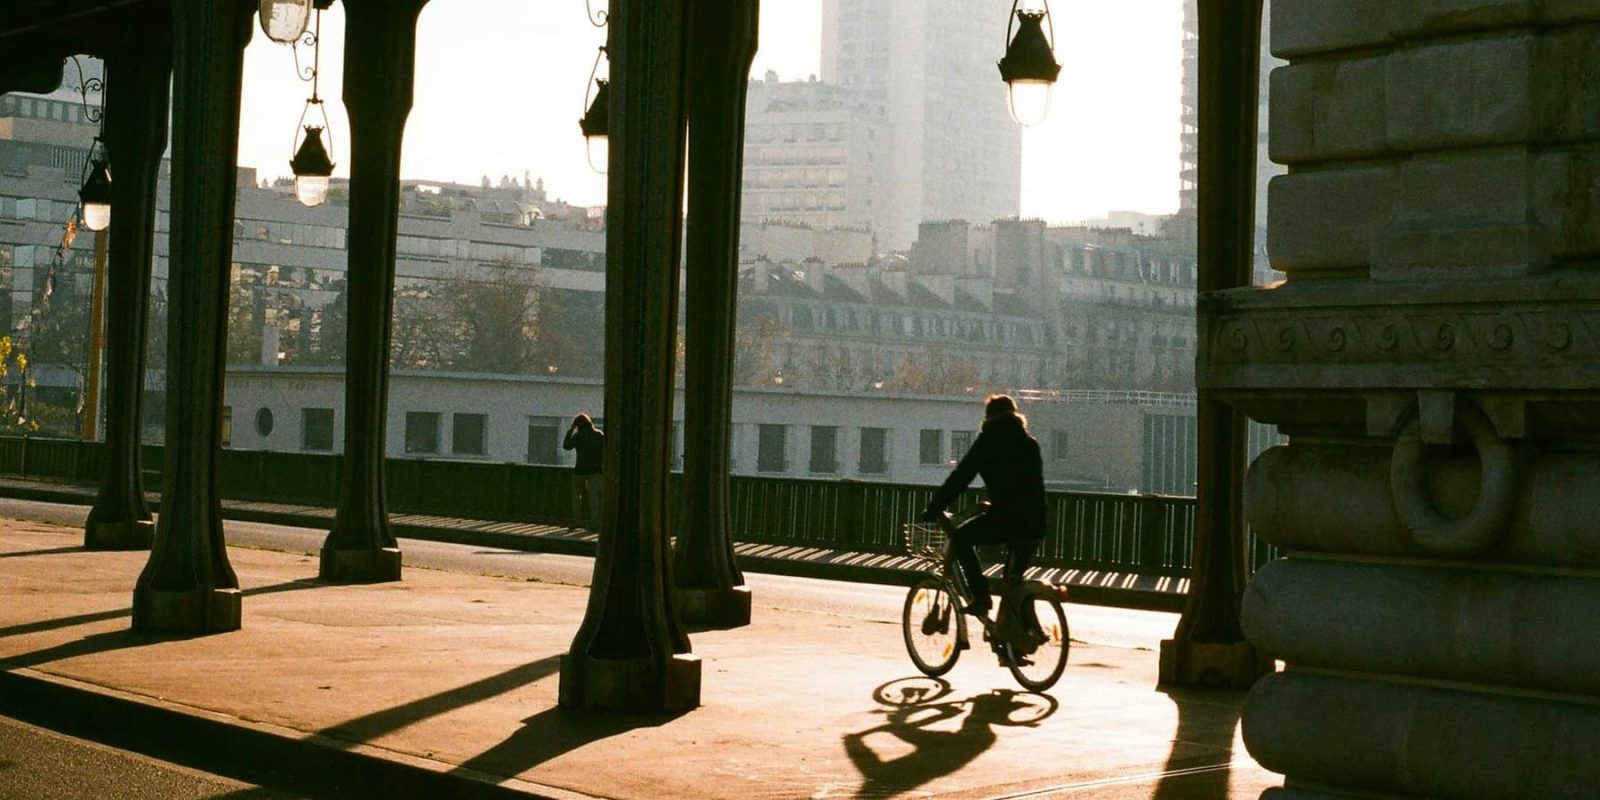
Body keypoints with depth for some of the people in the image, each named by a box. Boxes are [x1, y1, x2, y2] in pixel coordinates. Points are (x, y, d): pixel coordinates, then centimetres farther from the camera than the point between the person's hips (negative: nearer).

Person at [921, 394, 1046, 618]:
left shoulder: (989, 440, 2)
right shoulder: (1030, 443, 19)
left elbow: (960, 477, 0)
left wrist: (933, 509, 6)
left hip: (1005, 518, -6)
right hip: (1034, 523, 6)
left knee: (961, 538, 14)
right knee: (1015, 580, 23)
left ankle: (981, 597, 2)